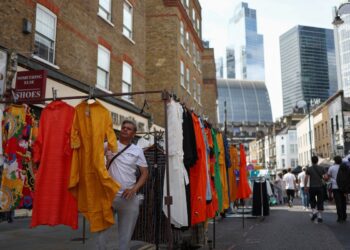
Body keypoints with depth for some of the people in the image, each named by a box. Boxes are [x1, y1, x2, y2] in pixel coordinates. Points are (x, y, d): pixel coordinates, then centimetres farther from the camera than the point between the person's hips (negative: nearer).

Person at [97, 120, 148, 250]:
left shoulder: (137, 150, 6)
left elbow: (145, 173, 5)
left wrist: (134, 189, -8)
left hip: (129, 197, 2)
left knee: (126, 235, 11)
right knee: (103, 231, 4)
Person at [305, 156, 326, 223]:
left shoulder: (309, 169, -2)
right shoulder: (321, 168, 3)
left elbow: (306, 178, -8)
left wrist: (305, 187, -2)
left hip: (312, 187, -1)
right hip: (320, 187, 1)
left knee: (312, 201, 15)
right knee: (320, 202, 5)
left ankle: (314, 211, -4)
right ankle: (319, 216, 4)